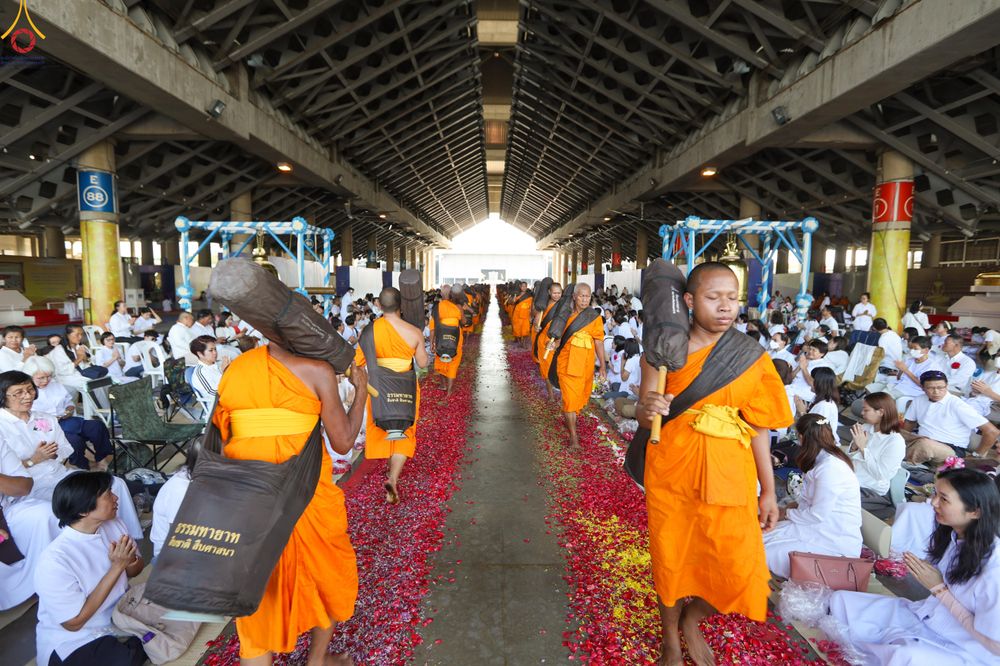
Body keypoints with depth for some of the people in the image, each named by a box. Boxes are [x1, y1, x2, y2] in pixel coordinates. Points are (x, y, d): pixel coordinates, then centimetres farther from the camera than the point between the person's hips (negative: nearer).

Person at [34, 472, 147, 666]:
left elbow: (136, 570, 5)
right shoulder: (54, 561, -25)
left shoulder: (114, 525, -8)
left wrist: (130, 561, -19)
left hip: (119, 614, 6)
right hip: (73, 641, -6)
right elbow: (74, 622, -20)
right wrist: (117, 567, -24)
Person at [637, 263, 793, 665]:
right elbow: (643, 416, -4)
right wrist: (648, 410, -28)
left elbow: (758, 427, 4)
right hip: (672, 471, -1)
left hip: (729, 476, 2)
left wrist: (769, 490, 5)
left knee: (738, 571, 2)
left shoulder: (752, 356, 0)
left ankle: (692, 619, 37)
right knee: (671, 561, 12)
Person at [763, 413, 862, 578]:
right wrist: (798, 505, 5)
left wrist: (788, 513, -6)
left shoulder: (830, 468, -23)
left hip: (837, 541, -9)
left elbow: (818, 514, -21)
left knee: (768, 551, -19)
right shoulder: (827, 460, 9)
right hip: (826, 529, 9)